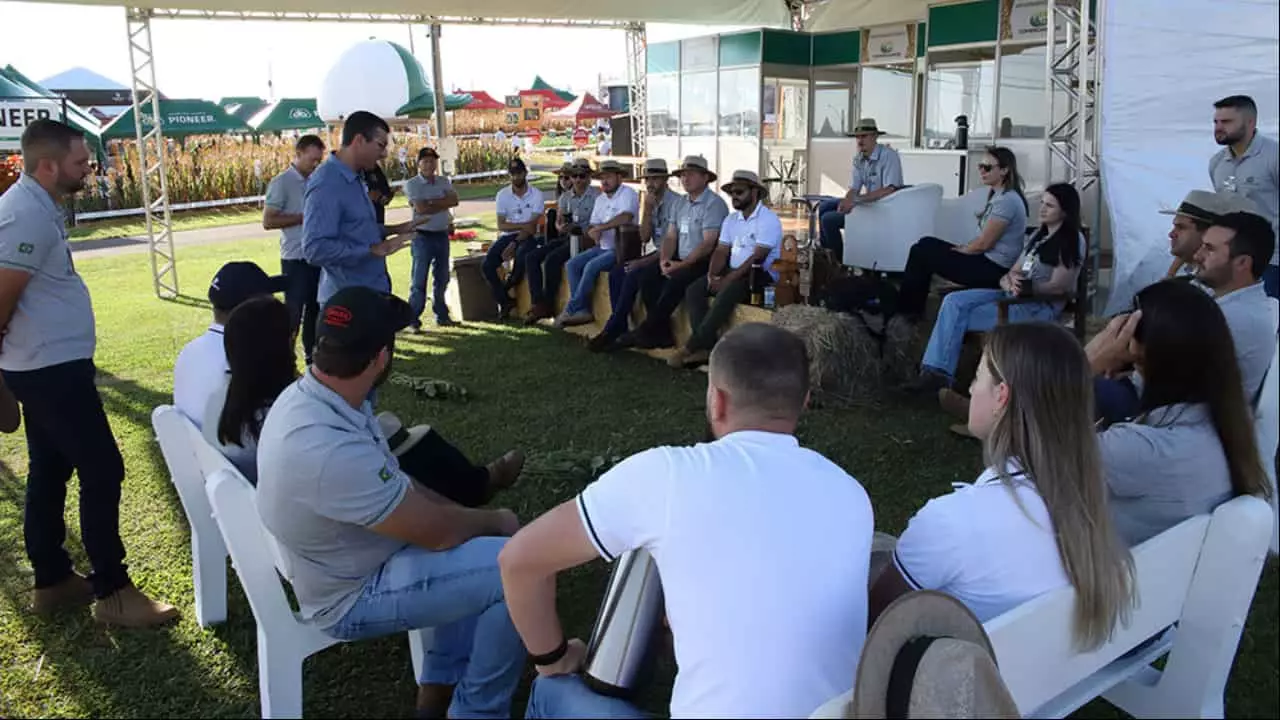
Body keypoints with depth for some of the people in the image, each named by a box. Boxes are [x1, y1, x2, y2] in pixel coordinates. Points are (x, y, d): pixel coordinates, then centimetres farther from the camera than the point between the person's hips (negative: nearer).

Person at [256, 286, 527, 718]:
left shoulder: (309, 396, -6)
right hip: (353, 595, -9)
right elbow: (437, 532, -25)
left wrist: (474, 517, -2)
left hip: (347, 558, 9)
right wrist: (497, 521, -5)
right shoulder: (329, 449, -36)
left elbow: (396, 487, 7)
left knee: (484, 545, 17)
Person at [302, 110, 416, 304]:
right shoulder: (326, 185, -20)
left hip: (371, 293, 10)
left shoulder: (354, 179, 12)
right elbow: (316, 249, -28)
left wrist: (396, 229, 15)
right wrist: (375, 250, -26)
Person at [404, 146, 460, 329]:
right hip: (423, 236, -5)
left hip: (442, 235, 5)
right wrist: (443, 203, -7)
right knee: (419, 280, -4)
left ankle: (442, 315, 23)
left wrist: (431, 203, -15)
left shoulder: (444, 181, 10)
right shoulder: (412, 184, -5)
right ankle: (413, 318, 2)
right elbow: (421, 208, -18)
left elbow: (454, 200, -7)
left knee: (442, 278, 13)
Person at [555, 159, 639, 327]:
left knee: (591, 266, -27)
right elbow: (592, 227, 14)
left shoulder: (627, 194, -9)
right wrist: (592, 232, -12)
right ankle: (583, 310, -8)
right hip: (602, 247, 9)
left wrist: (599, 228, -20)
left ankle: (570, 310, -14)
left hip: (621, 249, -9)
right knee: (571, 264, -7)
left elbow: (625, 218, -27)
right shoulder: (600, 199, 17)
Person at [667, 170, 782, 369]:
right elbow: (721, 251, 8)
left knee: (726, 294, -34)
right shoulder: (731, 219, 14)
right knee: (693, 290, -14)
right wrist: (712, 275, -12)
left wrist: (728, 279, -22)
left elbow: (757, 258, -19)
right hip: (733, 271, 8)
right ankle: (707, 345, -23)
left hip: (760, 275, -8)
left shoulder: (768, 219, -10)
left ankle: (692, 346, -26)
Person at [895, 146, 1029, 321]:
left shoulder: (1006, 200, -20)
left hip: (993, 269, -10)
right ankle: (912, 305, 11)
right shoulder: (999, 195, 12)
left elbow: (984, 244, -18)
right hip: (988, 261, 10)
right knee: (926, 244, 9)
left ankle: (906, 309, 8)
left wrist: (960, 251, -3)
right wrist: (964, 247, 4)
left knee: (920, 253, -7)